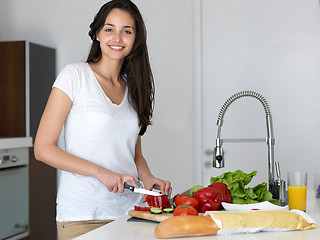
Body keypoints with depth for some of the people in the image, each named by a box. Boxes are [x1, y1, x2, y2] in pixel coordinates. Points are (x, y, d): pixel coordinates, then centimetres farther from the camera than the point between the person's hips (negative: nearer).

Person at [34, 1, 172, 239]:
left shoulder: (133, 87, 11)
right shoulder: (75, 75, -5)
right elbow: (43, 148, -9)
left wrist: (148, 178, -4)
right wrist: (101, 172, -18)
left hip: (129, 209, 5)